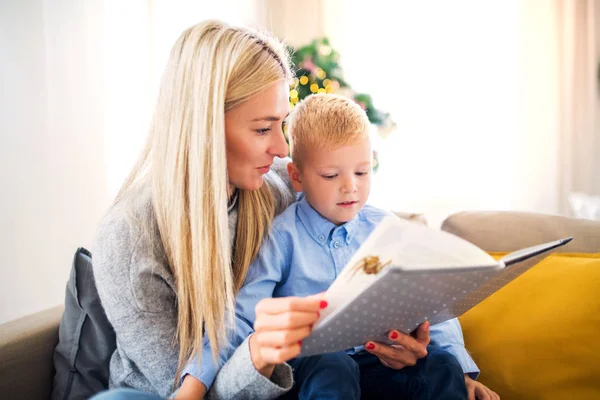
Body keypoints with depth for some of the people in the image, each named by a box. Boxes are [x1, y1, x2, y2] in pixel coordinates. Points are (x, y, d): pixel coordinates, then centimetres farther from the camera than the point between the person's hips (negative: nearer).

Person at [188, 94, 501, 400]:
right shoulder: (282, 237, -6)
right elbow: (241, 316, -10)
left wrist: (462, 373, -10)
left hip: (378, 361, 4)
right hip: (308, 365, -3)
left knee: (441, 366, -21)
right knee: (332, 370, -35)